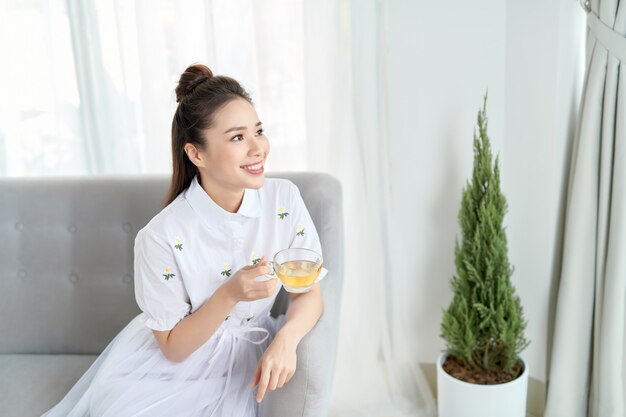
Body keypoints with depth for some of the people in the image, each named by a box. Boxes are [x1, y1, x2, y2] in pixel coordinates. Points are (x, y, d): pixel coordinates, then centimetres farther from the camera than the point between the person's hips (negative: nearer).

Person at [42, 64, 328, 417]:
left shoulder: (285, 199, -13)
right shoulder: (162, 237, -22)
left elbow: (310, 293, -5)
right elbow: (172, 346, -12)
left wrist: (286, 340, -25)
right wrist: (230, 294, -28)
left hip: (246, 360, 2)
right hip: (175, 366, -1)